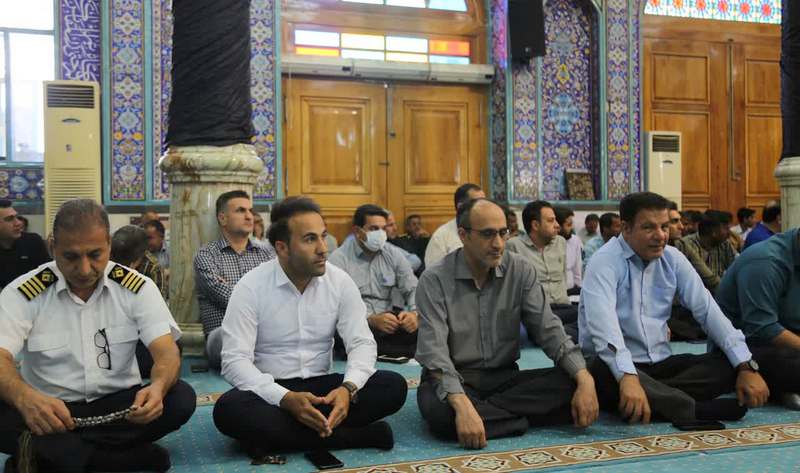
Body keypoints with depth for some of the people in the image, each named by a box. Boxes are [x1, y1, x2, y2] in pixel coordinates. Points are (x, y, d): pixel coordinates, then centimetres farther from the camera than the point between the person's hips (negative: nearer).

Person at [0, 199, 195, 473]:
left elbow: (167, 352, -12)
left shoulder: (138, 287, -5)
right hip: (48, 411, -1)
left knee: (181, 398, -26)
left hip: (119, 404, 2)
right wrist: (25, 398, -44)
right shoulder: (22, 293, -7)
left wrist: (157, 388, -37)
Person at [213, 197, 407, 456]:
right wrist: (286, 399, -31)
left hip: (321, 386, 2)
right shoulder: (250, 288, -11)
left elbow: (362, 343, -4)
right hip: (271, 392, -2)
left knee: (393, 386, -19)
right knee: (228, 409, -35)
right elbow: (235, 360, -17)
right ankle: (360, 435, -27)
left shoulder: (340, 282, -2)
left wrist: (348, 388, -26)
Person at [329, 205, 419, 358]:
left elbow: (414, 289, 7)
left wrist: (414, 313, -16)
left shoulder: (394, 254, 13)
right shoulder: (339, 258, -1)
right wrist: (372, 319, -26)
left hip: (392, 321, 1)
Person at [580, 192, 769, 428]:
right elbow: (603, 322, -30)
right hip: (616, 366, -6)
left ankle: (654, 400, -26)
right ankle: (694, 408, -29)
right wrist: (628, 377, -46)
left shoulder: (673, 259, 6)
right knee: (603, 373, -39)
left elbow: (707, 310, 1)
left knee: (730, 364, -13)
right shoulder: (605, 262, -14)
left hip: (661, 364, 6)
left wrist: (746, 366, -10)